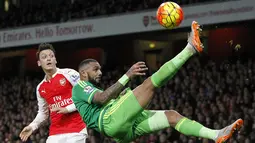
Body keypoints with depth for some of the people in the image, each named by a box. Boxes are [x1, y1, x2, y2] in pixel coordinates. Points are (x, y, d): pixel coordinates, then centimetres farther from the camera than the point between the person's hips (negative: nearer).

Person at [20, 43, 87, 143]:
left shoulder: (69, 74, -3)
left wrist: (67, 109, -14)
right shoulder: (40, 88, 14)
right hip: (55, 133, 5)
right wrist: (32, 126, 8)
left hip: (76, 131, -5)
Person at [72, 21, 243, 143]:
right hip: (111, 119, -9)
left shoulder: (94, 91, 39)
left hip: (126, 128, 9)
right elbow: (102, 98, -13)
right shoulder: (80, 87, 9)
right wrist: (128, 75, -17)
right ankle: (191, 47, -24)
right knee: (150, 83, -19)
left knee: (171, 115, -1)